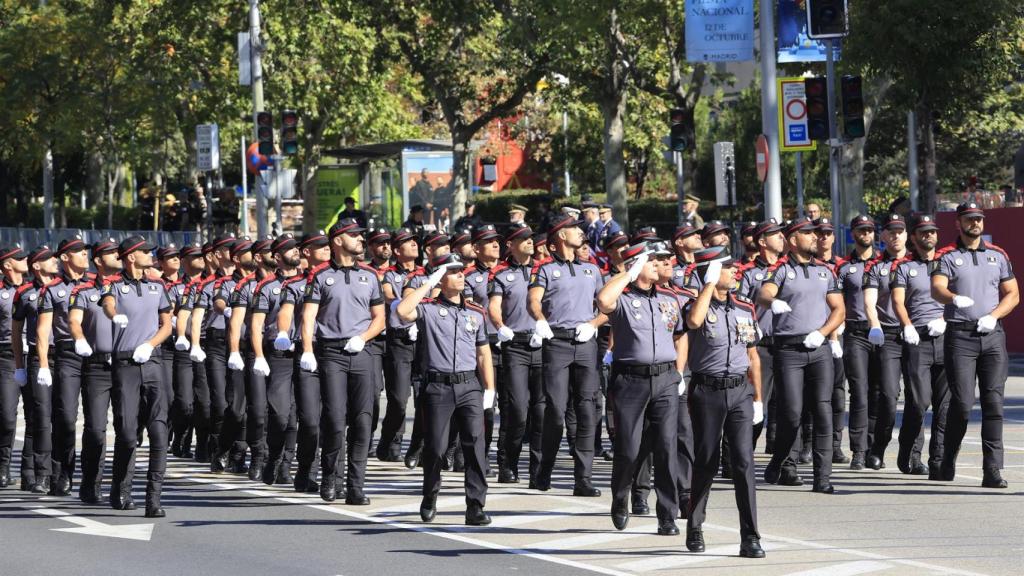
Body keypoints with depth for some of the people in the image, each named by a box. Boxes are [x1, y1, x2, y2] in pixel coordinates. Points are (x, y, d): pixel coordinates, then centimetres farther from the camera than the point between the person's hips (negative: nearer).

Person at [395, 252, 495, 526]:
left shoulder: (475, 313, 14)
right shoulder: (428, 308, 3)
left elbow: (483, 353, 16)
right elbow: (402, 311, -18)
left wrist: (489, 388, 9)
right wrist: (427, 285, -10)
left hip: (469, 386, 2)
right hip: (438, 386, -2)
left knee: (475, 444, -8)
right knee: (435, 447, 4)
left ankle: (475, 506, -7)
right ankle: (430, 498, 25)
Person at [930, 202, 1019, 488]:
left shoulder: (998, 256, 15)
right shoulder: (948, 257, 3)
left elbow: (1013, 295, 16)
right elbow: (937, 289, -14)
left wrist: (993, 316, -3)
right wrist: (955, 299, -36)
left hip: (992, 336, 3)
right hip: (960, 336, -3)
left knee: (994, 402, -6)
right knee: (962, 402, -7)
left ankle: (992, 470, -7)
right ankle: (948, 461, 13)